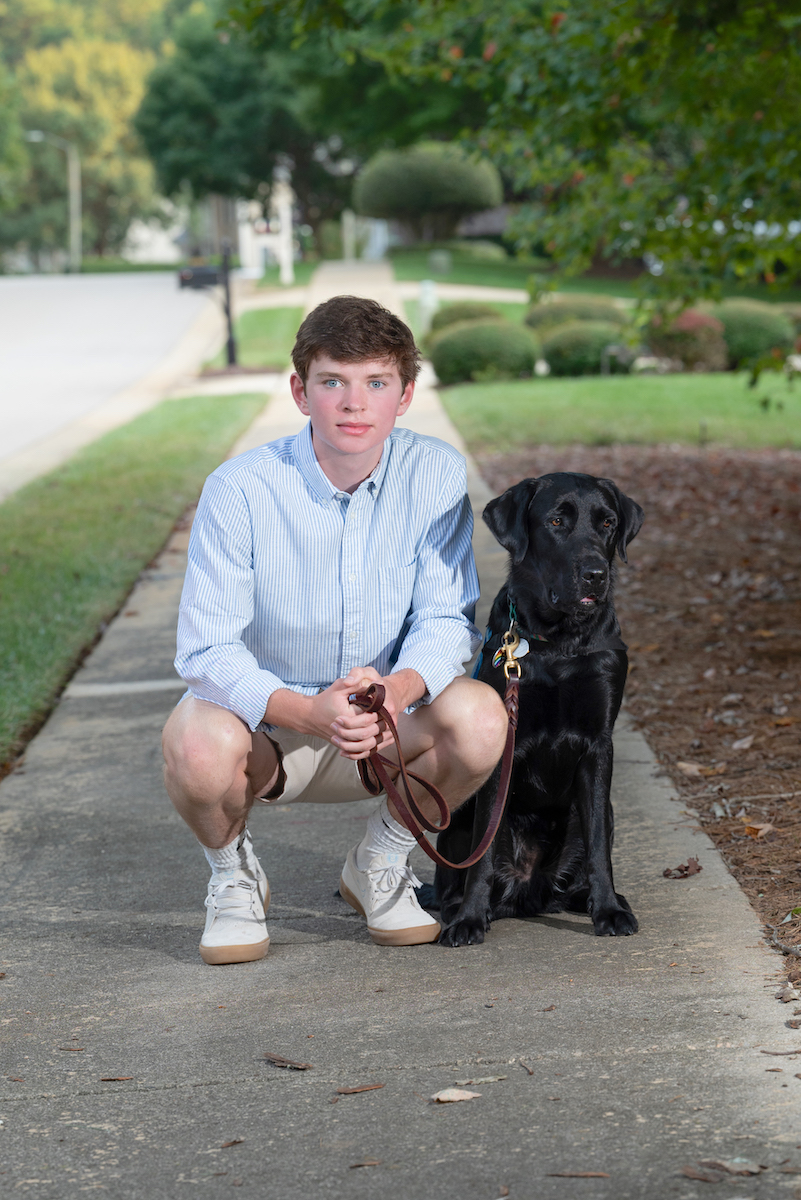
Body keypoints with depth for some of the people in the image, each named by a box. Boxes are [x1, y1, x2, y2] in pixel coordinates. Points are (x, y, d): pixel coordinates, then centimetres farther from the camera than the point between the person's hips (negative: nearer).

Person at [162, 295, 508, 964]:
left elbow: (447, 619, -11)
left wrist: (396, 689, -35)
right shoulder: (240, 490, -19)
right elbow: (206, 650, -21)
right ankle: (234, 873, 1)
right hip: (264, 719, -2)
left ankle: (380, 862, 3)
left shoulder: (435, 474, -12)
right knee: (198, 745, -36)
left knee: (480, 718, -28)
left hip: (387, 724, 2)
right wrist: (307, 712, -40)